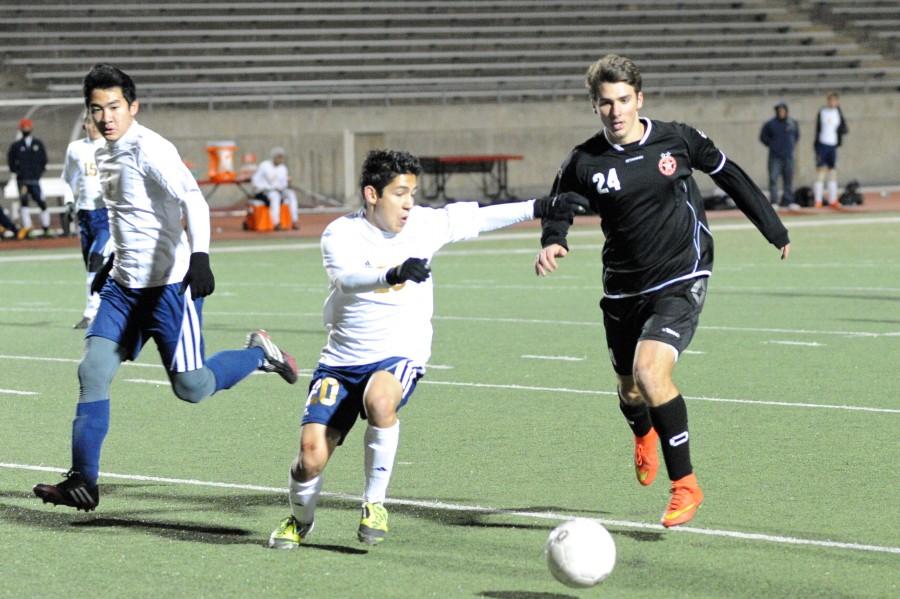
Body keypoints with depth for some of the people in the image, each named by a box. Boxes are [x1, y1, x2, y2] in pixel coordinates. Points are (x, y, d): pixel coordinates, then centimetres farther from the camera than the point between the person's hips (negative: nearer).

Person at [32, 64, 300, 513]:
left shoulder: (149, 149, -16)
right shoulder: (104, 155, 10)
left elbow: (193, 200, -28)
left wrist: (200, 257, -40)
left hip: (169, 285, -8)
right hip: (123, 285, 8)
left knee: (191, 387, -5)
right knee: (92, 371, -4)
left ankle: (258, 353, 23)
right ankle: (82, 481, -1)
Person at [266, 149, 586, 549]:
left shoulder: (424, 223, 0)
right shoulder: (341, 234, -10)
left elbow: (480, 217, 4)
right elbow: (346, 276, -30)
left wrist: (540, 208, -6)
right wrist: (393, 274, -48)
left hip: (399, 355, 0)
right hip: (341, 360, 0)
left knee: (380, 401, -36)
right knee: (311, 454, -13)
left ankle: (374, 505, -15)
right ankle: (300, 520, 22)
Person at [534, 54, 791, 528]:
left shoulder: (677, 140, -7)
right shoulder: (584, 162, -7)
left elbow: (730, 177, 8)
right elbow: (556, 208, 7)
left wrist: (775, 231, 17)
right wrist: (551, 243, -18)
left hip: (680, 279, -3)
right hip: (624, 288, 3)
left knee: (650, 371, -24)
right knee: (630, 388, 17)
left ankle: (684, 485, -11)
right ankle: (644, 435, 57)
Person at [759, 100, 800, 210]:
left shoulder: (792, 123, 4)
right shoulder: (770, 124, -4)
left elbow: (797, 135, 21)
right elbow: (763, 137, 6)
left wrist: (791, 145, 11)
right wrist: (771, 145, 1)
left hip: (788, 156, 3)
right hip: (775, 156, -3)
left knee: (788, 179, 7)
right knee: (773, 179, -8)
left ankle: (788, 201, 12)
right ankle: (773, 202, -6)